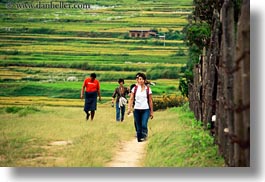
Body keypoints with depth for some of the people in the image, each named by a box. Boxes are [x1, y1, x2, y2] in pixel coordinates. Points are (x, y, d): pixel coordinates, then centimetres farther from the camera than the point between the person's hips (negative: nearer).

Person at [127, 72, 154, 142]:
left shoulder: (148, 89, 2)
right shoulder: (135, 88, 4)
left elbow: (150, 101, 6)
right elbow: (131, 99, 2)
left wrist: (151, 112, 7)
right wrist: (129, 108, -12)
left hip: (145, 110, -1)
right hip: (137, 109, 2)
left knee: (144, 125, -19)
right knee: (138, 126, 5)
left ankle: (144, 136, -1)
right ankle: (139, 138, 18)